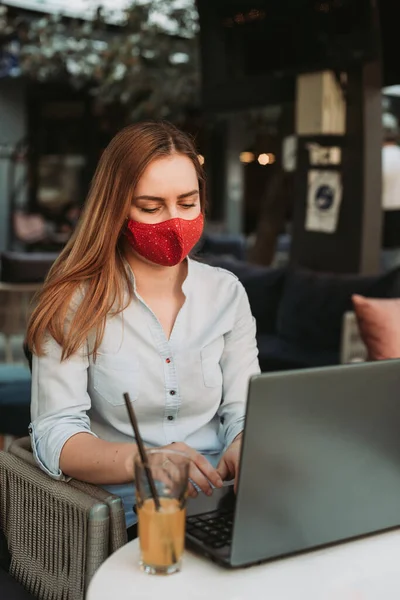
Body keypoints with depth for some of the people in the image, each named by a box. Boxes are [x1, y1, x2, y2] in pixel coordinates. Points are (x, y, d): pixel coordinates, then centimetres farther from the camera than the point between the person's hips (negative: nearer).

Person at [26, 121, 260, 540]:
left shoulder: (226, 292, 9)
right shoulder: (75, 302, -3)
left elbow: (244, 409, 7)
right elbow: (54, 433, -11)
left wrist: (242, 451, -18)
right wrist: (139, 460, -31)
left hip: (217, 504, 4)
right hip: (124, 517, -4)